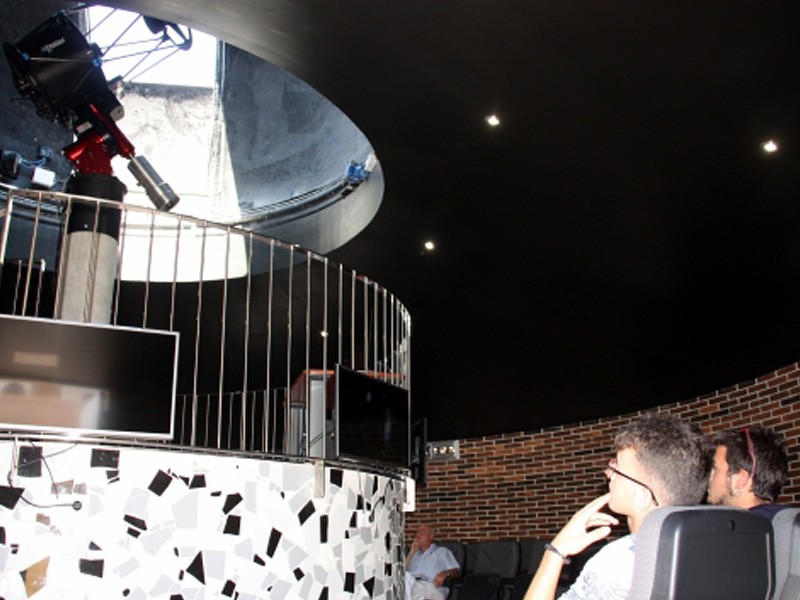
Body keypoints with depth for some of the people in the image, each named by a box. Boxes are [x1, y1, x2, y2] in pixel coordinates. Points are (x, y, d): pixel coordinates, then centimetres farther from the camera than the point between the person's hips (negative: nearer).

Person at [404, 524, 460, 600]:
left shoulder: (442, 551, 24)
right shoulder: (414, 554, 35)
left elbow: (455, 571, 10)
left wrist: (444, 574, -13)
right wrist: (411, 552, 18)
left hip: (431, 587, -4)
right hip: (410, 586, 4)